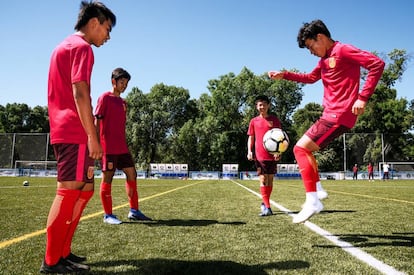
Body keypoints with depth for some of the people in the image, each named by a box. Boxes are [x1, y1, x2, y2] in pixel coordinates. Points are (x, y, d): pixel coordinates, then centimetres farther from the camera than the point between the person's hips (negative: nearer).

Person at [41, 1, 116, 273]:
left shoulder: (64, 46, 24)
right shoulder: (82, 47, -6)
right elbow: (80, 93, -18)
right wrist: (93, 136, -19)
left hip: (64, 131, 10)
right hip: (74, 132, -10)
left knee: (84, 190, 13)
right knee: (70, 192, -6)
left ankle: (63, 252, 18)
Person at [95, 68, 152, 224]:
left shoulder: (123, 103, 18)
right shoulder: (105, 98, -3)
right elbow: (97, 121, -8)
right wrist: (97, 143, -15)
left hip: (122, 147, 8)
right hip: (108, 147, -8)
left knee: (132, 174, 5)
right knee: (107, 178, -1)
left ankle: (134, 211, 14)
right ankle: (108, 215, 8)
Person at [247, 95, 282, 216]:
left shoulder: (274, 119, 6)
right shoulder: (254, 121, 8)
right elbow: (251, 138, 11)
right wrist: (249, 151, -3)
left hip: (272, 155, 1)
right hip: (259, 155, -1)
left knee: (270, 180, 8)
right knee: (263, 180, -7)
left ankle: (265, 204, 25)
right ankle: (267, 207, -5)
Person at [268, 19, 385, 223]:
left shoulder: (343, 51, -10)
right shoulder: (325, 59, 18)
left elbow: (377, 64, -17)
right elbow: (311, 77, 34)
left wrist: (363, 97, -23)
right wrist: (284, 75, 24)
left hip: (339, 116, -10)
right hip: (330, 115, 10)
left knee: (300, 148, -14)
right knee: (305, 149, 18)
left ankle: (312, 202, -12)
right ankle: (317, 192, 20)